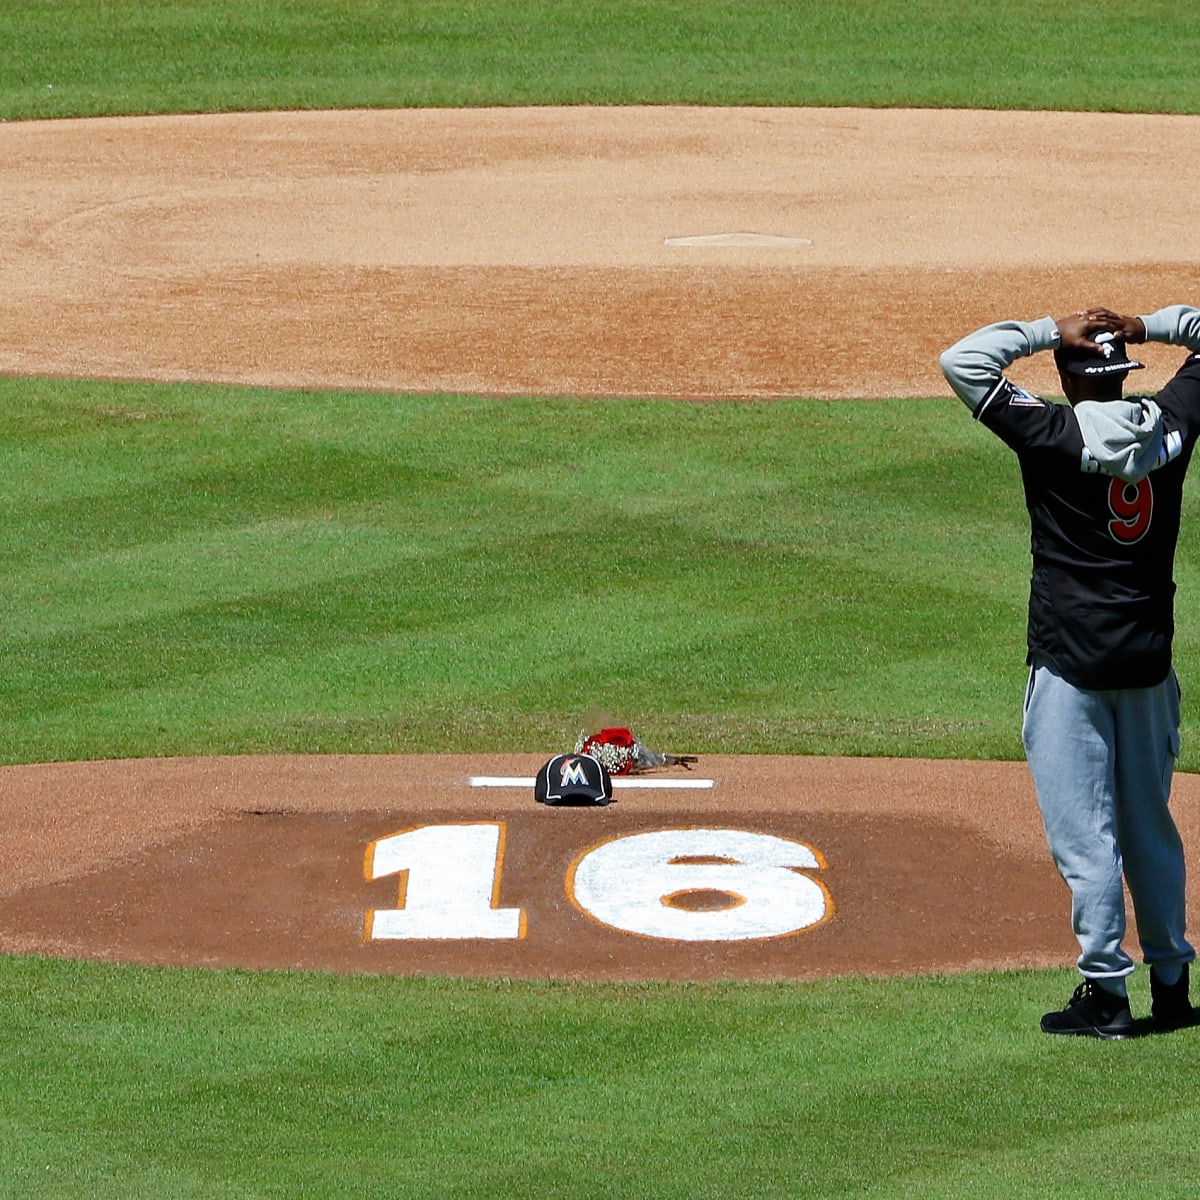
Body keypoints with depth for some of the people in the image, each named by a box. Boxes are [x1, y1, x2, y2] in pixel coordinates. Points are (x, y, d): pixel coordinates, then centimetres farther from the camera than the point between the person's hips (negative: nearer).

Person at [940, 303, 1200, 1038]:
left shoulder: (1056, 436, -13)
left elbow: (962, 361, -14)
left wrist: (1047, 331, -9)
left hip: (1071, 661, -5)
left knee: (1085, 832, -2)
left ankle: (1106, 990, -3)